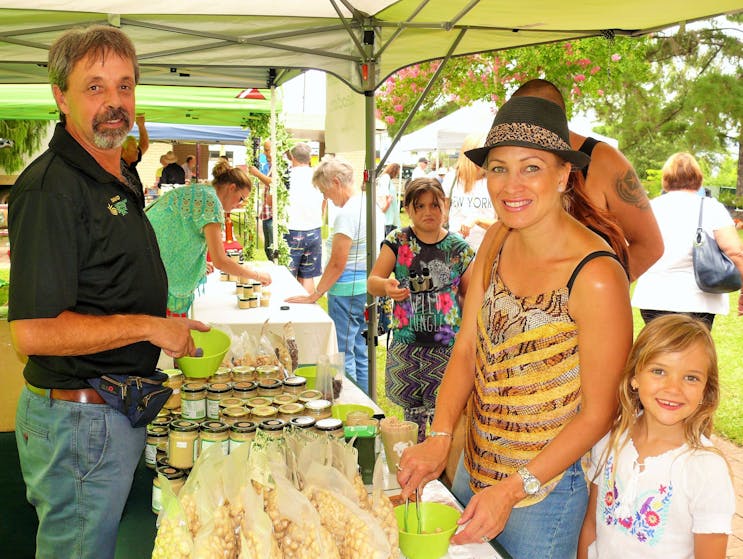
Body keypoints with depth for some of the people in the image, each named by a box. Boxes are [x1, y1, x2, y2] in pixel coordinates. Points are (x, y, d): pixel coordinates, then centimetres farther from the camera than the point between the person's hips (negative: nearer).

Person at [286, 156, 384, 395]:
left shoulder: (347, 214, -19)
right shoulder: (371, 205, 10)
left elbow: (337, 264, -19)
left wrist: (315, 295, -11)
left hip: (347, 292, -10)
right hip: (367, 288, 10)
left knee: (342, 357, 0)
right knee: (361, 353, 17)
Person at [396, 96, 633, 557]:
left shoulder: (596, 278, -25)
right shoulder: (497, 242, -5)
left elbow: (598, 412, -18)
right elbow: (466, 349, -1)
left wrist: (514, 490, -21)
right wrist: (440, 438, -14)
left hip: (545, 488, -6)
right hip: (473, 468, 6)